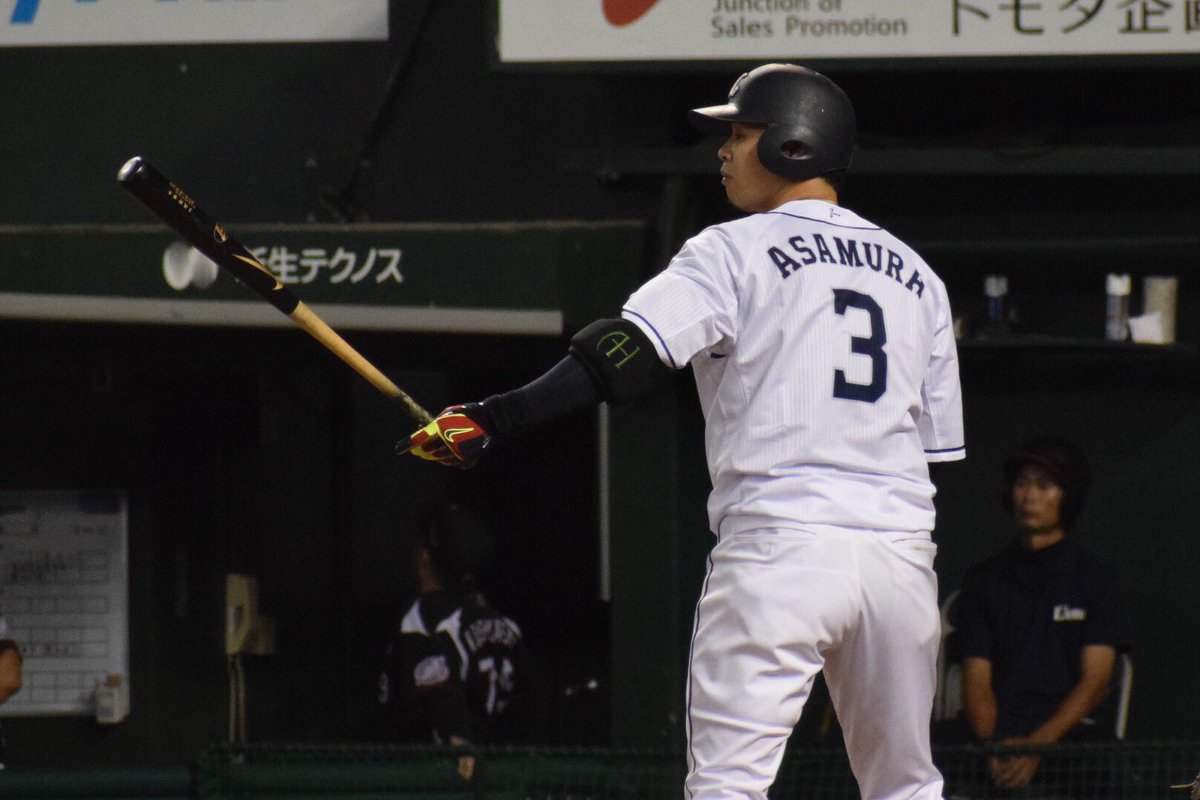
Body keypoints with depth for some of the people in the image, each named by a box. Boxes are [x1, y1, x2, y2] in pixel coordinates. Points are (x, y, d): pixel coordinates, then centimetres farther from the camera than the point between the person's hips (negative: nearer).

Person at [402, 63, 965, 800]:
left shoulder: (737, 252, 0)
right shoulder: (915, 274, 17)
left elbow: (625, 357, -14)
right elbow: (939, 443, 16)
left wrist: (495, 420, -19)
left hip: (779, 545, -5)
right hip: (902, 557, 5)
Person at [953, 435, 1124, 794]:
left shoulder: (1095, 578, 11)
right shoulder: (983, 580, 17)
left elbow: (1094, 682, 0)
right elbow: (977, 682, 9)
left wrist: (1037, 746, -17)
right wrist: (993, 747, -13)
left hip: (1075, 732, -1)